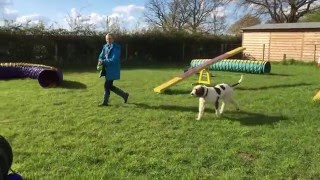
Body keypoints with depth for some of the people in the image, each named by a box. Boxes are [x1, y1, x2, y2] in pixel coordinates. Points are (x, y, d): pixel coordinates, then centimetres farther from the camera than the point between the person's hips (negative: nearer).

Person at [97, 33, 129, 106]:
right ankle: (124, 95, 27)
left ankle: (105, 101, 10)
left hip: (112, 70, -8)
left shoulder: (116, 48, -13)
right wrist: (100, 61, -10)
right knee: (109, 86, 14)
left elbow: (114, 60, -21)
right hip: (107, 69, 8)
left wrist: (103, 61, -23)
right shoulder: (105, 47, 10)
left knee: (107, 85, -5)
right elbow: (101, 56, 13)